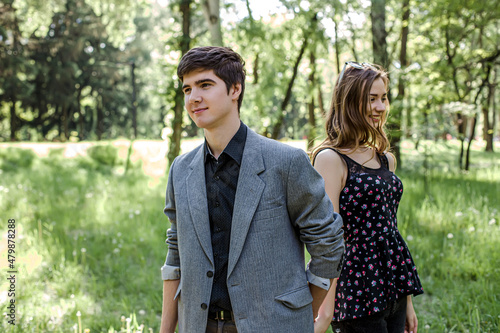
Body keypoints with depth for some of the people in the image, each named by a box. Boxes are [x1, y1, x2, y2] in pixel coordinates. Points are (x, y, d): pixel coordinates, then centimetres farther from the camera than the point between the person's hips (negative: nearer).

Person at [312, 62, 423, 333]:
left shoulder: (386, 159, 11)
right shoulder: (330, 158, -11)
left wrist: (407, 299, 17)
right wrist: (326, 309, -19)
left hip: (393, 289, 7)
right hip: (359, 294, -7)